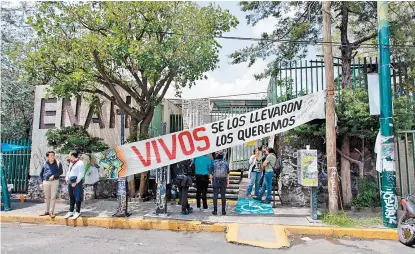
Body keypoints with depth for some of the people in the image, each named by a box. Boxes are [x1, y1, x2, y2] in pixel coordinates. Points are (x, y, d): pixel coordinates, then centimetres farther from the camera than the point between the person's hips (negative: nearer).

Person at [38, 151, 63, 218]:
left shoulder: (58, 163, 1)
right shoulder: (45, 164, 7)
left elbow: (61, 172, 0)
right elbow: (40, 174, 11)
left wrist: (53, 176, -13)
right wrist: (40, 182, 3)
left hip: (55, 181, -2)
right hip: (46, 182, 3)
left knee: (53, 197, -1)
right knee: (47, 197, 14)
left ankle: (51, 211, 6)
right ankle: (47, 211, 27)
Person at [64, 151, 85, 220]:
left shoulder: (80, 163, -10)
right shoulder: (71, 163, 16)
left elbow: (81, 174, -15)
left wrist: (75, 182, -16)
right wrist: (67, 177, 10)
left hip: (77, 182, -8)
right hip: (70, 182, 8)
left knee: (77, 198, -2)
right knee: (71, 198, 13)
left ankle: (77, 212, 6)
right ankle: (71, 211, 22)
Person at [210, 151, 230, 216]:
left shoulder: (213, 163, -5)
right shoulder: (226, 163, 1)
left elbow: (211, 173, -2)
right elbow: (227, 174, 3)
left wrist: (211, 181, 9)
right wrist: (227, 181, 10)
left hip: (216, 181, -2)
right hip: (223, 181, 2)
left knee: (215, 196, 4)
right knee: (223, 196, 7)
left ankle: (215, 211, 7)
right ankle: (223, 211, 11)